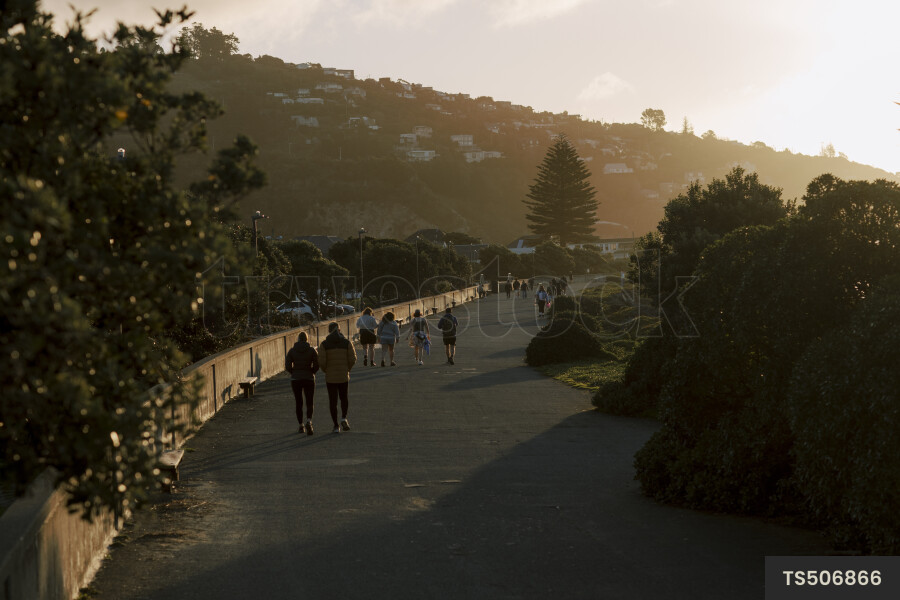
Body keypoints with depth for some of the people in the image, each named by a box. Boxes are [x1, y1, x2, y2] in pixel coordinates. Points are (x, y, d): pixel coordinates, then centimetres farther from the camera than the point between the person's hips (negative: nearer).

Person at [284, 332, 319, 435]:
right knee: (309, 403, 3)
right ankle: (309, 421, -22)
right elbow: (317, 365, -7)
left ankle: (301, 426, 16)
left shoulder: (292, 351, -1)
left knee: (298, 403, 14)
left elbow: (287, 366, -4)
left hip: (295, 379, 1)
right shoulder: (312, 350, -3)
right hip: (309, 379, -1)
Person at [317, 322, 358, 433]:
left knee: (333, 401, 8)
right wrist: (347, 369, 11)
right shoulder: (347, 343, -2)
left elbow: (321, 362, -11)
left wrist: (326, 370, 8)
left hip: (330, 377, -1)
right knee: (344, 398, 22)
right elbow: (352, 359, -7)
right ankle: (344, 418, 3)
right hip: (344, 376, 1)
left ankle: (336, 426, 9)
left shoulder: (324, 344, -5)